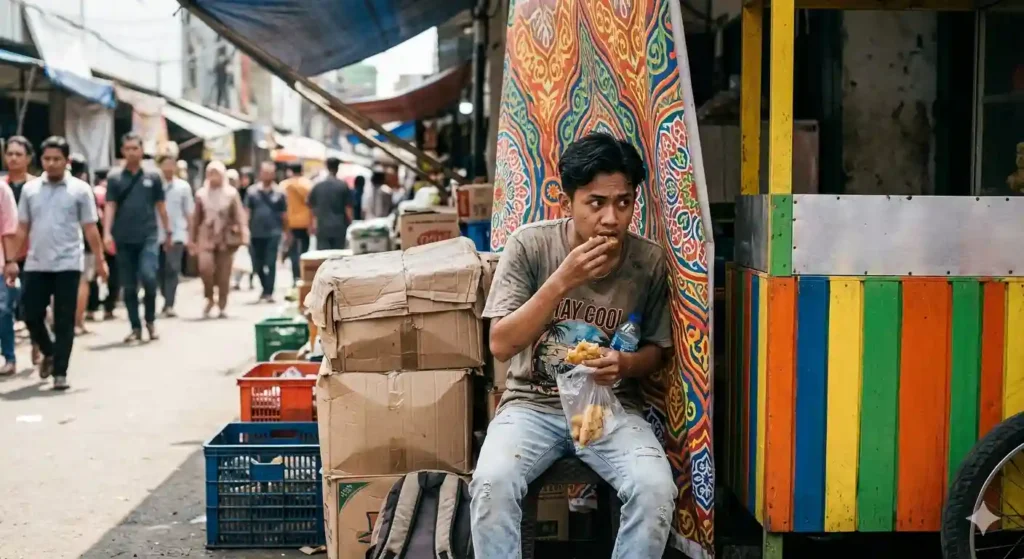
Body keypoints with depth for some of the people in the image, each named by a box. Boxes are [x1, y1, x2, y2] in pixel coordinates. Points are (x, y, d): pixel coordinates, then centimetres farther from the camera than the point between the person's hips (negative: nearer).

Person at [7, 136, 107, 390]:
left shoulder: (80, 190, -1)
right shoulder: (30, 189, 8)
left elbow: (90, 228, 0)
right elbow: (23, 228, 11)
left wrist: (100, 259, -4)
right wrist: (12, 260, 6)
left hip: (67, 265, -3)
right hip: (36, 265, 3)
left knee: (64, 321, -1)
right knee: (31, 315, 6)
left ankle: (60, 372, 6)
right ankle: (49, 352, 33)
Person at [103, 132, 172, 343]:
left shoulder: (153, 178, 7)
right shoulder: (115, 179, 5)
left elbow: (160, 206, 12)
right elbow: (110, 207, 0)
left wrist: (168, 231, 12)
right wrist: (107, 233, -12)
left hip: (149, 237, -1)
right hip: (124, 239, 1)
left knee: (148, 277, -17)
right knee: (129, 286, 5)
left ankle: (150, 320, 4)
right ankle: (135, 327, 15)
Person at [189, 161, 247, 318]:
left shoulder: (231, 193, 1)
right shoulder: (201, 194, 6)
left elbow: (239, 216, -2)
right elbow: (196, 218, 9)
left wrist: (243, 236, -11)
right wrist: (192, 239, 9)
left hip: (226, 238, -1)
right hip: (206, 237, 1)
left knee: (224, 274, 2)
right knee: (205, 267, -20)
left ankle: (222, 307, 15)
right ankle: (209, 298, 3)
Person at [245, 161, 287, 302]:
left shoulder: (279, 193, 1)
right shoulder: (252, 191, 3)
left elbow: (284, 214, 6)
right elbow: (247, 212, 3)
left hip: (273, 233, -2)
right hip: (256, 233, 2)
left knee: (271, 264, -7)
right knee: (257, 265, 11)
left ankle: (269, 292, -5)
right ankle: (265, 288, 30)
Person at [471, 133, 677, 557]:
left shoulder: (650, 262, -6)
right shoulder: (529, 245, -11)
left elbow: (656, 350, 8)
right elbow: (501, 346, -14)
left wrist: (625, 365, -17)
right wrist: (562, 281, -24)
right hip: (532, 404, -1)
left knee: (657, 489, -27)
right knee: (491, 483, -30)